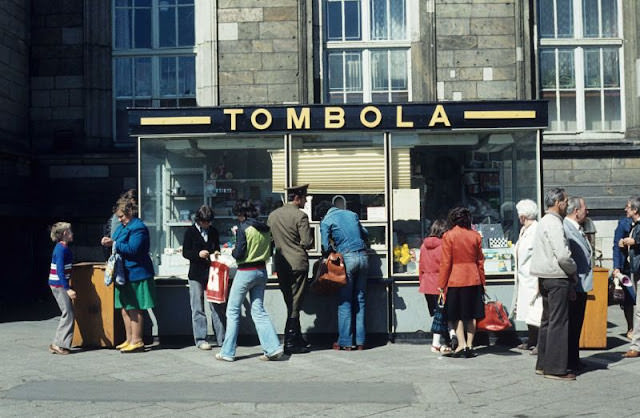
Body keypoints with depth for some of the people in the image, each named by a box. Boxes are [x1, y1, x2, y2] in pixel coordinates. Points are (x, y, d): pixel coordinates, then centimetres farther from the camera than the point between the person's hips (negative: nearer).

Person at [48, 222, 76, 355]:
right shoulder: (61, 249, -17)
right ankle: (59, 344, -3)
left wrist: (67, 287, 21)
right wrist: (67, 289, -24)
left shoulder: (63, 247, 12)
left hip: (60, 285, 10)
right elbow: (60, 271, -22)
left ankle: (58, 344, 16)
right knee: (68, 314, -7)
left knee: (68, 313, 12)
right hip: (59, 285, -10)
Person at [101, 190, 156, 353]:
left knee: (134, 309, -4)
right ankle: (129, 340, 21)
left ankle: (137, 341, 3)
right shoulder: (122, 226, 16)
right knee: (125, 308, 12)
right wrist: (109, 242, 4)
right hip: (125, 274, 10)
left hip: (136, 274, -10)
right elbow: (120, 246, 24)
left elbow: (132, 249, -24)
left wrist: (114, 244, -19)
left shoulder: (138, 228, -14)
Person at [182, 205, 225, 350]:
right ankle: (200, 339, 8)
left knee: (218, 306, 3)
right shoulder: (190, 232, 0)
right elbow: (185, 252, -3)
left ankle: (222, 338, 9)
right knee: (198, 309, 2)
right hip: (196, 274, -3)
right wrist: (198, 254, -20)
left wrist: (216, 253, -2)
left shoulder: (213, 231, 11)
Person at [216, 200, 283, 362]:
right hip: (262, 271, 7)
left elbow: (239, 254, -16)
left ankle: (228, 352, 8)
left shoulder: (244, 228, -13)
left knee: (232, 311, 5)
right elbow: (269, 252, 12)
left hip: (246, 272, -6)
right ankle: (273, 348, 2)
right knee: (258, 310, 11)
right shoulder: (265, 228, 6)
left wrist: (233, 251, 5)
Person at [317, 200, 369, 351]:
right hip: (363, 255, 5)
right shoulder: (351, 214, 16)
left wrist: (332, 254, 19)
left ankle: (345, 342, 3)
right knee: (360, 300, 9)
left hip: (347, 258, -5)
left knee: (345, 301, 2)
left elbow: (326, 247, -1)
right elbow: (365, 233, 24)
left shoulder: (326, 221, 2)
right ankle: (360, 341, 11)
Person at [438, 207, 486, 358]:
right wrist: (482, 282, 17)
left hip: (455, 280, -3)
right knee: (471, 314, 10)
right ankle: (469, 346, 12)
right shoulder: (475, 235, 4)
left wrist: (441, 284, -2)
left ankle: (461, 344, -3)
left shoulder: (448, 236, -6)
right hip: (473, 280, 3)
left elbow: (446, 262, -8)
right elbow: (480, 261, 9)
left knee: (456, 315, 5)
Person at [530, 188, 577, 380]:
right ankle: (555, 368, -1)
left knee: (547, 321, 15)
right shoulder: (554, 223, -16)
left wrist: (569, 270, 17)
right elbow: (563, 255, -23)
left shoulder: (544, 222, 16)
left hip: (545, 278, 10)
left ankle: (543, 365, 20)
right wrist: (573, 270, -6)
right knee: (558, 323, -5)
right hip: (557, 278, -10)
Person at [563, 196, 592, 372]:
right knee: (570, 326, -1)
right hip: (572, 287, -10)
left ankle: (574, 360, 27)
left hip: (582, 285, 10)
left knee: (577, 325, 17)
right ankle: (569, 363, 7)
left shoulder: (579, 229, 15)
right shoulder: (564, 228, -17)